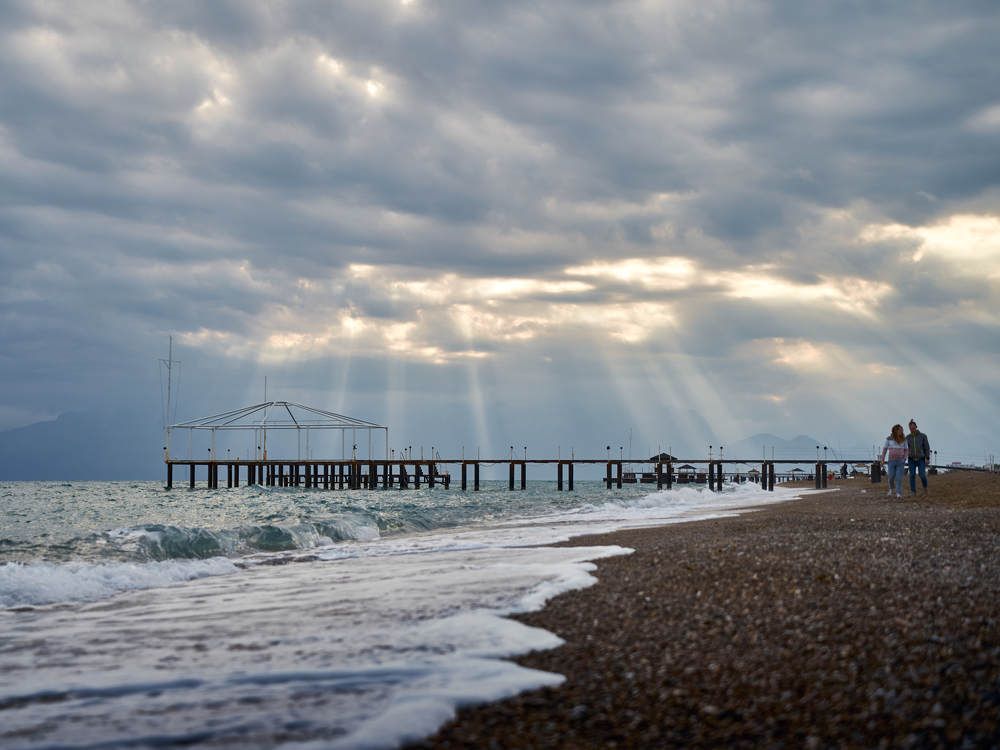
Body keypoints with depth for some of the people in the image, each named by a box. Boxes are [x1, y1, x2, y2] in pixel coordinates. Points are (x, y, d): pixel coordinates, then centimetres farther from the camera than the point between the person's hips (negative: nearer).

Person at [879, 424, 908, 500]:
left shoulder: (903, 439, 3)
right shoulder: (889, 439, -2)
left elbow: (906, 450, 9)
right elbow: (885, 449, 2)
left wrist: (904, 458, -7)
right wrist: (882, 459, -6)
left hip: (900, 461, 0)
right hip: (891, 461, 0)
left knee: (899, 478, -8)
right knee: (891, 477, 0)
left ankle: (898, 494, -9)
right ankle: (891, 488, 31)